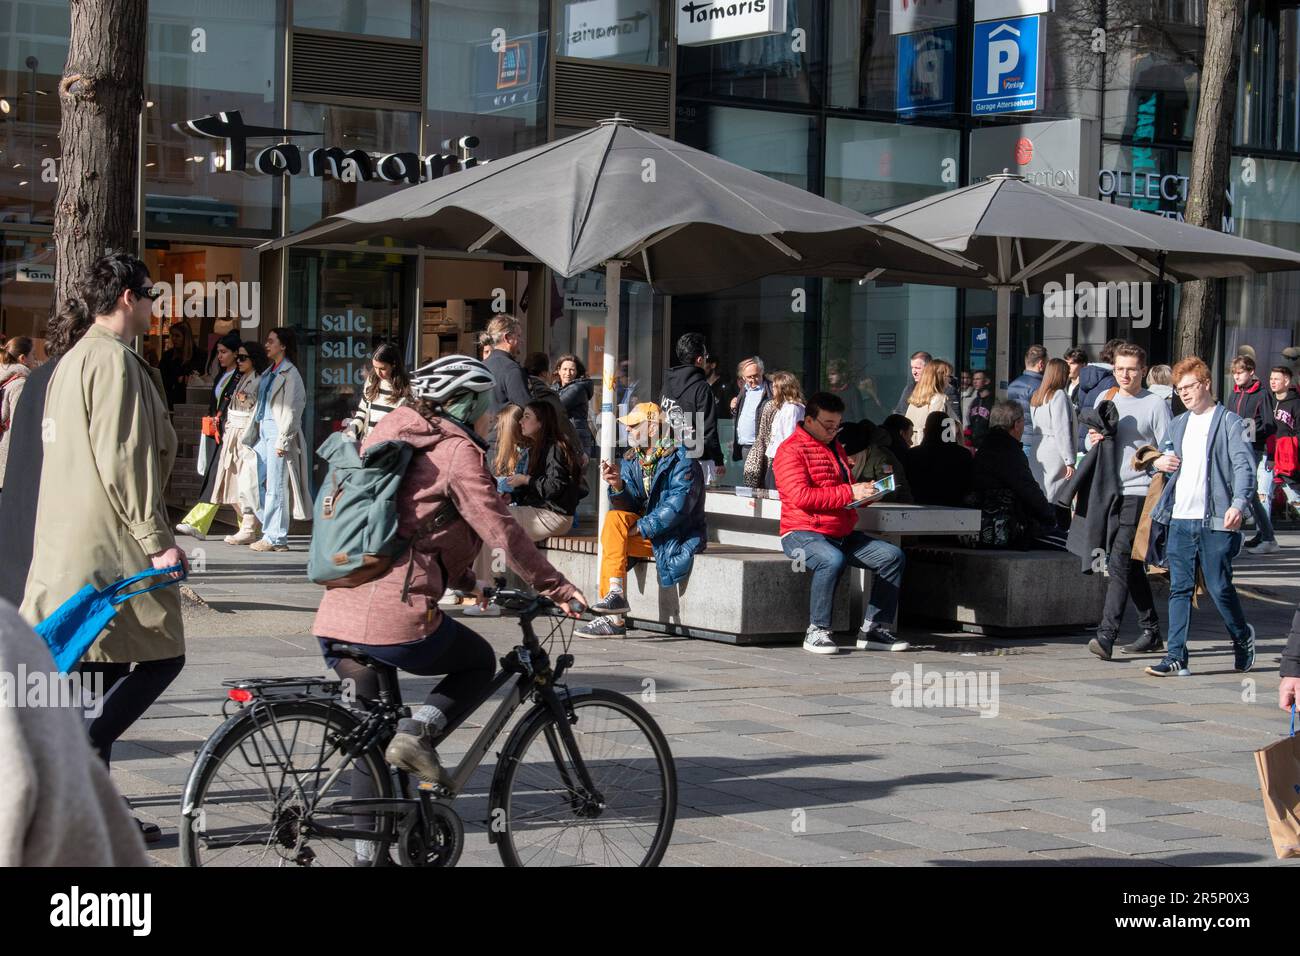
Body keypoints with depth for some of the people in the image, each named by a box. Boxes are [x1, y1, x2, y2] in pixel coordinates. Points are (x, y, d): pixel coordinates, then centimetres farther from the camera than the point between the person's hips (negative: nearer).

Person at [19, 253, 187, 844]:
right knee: (163, 656, -4)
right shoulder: (115, 359, -12)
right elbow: (123, 462, -20)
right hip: (112, 549, -10)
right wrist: (157, 540, -19)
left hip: (68, 546, 10)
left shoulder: (72, 360, 19)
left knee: (110, 673, 11)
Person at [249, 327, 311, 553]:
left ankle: (275, 537, -1)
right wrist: (250, 434, 16)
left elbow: (291, 411, -14)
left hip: (279, 432, -9)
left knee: (275, 487, -6)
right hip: (264, 431, 9)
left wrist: (282, 440, -18)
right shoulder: (270, 372, 18)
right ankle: (271, 528, 16)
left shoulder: (290, 373, -9)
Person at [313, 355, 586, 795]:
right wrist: (555, 586, 2)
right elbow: (500, 529, -7)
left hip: (335, 618, 7)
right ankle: (418, 731, -3)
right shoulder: (456, 450, -2)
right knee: (480, 661, 18)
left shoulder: (391, 432, 22)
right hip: (396, 616, -7)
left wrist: (465, 581, 33)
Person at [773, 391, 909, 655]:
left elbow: (848, 489, 34)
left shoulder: (836, 448, 22)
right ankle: (817, 631, -26)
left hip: (842, 535, 8)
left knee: (892, 555, -7)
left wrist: (866, 491, 9)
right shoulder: (791, 450, -6)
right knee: (833, 559, -38)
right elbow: (801, 496, -20)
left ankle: (874, 629, -4)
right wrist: (849, 492, -21)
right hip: (802, 534, -8)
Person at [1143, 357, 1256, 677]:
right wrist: (1158, 462, 4)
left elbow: (1244, 465, -11)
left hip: (1215, 521, -5)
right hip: (1179, 520, 5)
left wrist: (1239, 503, -26)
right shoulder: (1178, 424, 17)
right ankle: (1176, 658, 1)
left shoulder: (1230, 423, -2)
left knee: (1220, 588, 0)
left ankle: (1242, 637, 25)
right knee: (1180, 589, 2)